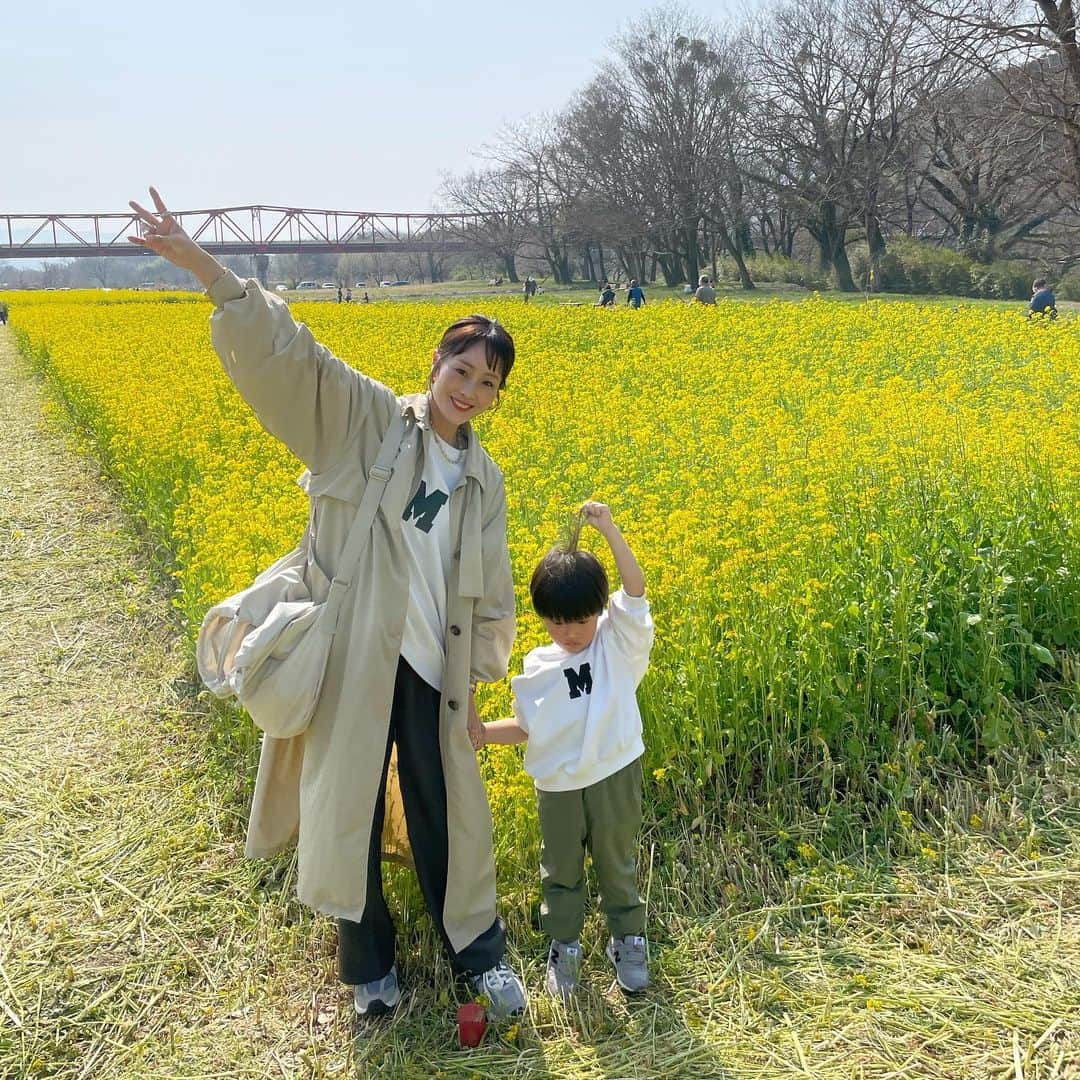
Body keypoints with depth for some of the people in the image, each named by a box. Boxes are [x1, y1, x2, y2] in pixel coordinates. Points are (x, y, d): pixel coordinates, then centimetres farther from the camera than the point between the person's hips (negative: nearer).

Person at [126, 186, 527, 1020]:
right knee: (350, 806, 10)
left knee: (445, 809, 13)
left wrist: (485, 669, 12)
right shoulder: (364, 420, -4)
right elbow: (288, 354, -16)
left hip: (431, 669, 3)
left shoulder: (484, 480, 8)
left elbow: (489, 586, 14)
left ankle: (479, 952, 34)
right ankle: (368, 961, 33)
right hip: (352, 658, -2)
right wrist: (204, 266, -27)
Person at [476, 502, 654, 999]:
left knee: (616, 863, 15)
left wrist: (609, 530, -29)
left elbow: (636, 588, -22)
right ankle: (563, 947, 34)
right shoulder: (538, 668, -1)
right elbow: (527, 727, 6)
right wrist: (482, 732, -10)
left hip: (614, 774, -2)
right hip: (558, 783, 2)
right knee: (560, 869, 16)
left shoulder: (620, 641, -8)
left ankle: (628, 941, 36)